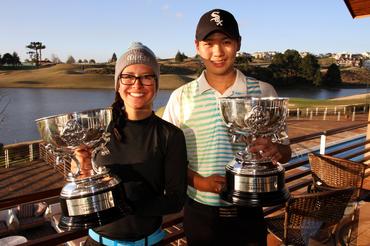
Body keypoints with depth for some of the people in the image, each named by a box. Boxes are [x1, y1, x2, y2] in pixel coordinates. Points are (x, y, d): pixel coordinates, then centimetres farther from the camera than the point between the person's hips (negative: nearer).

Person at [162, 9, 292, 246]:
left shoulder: (263, 92, -4)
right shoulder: (181, 97, -5)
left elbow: (286, 151, 1)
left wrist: (276, 151, -22)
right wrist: (198, 181, -18)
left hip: (248, 213, 1)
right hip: (199, 213, 0)